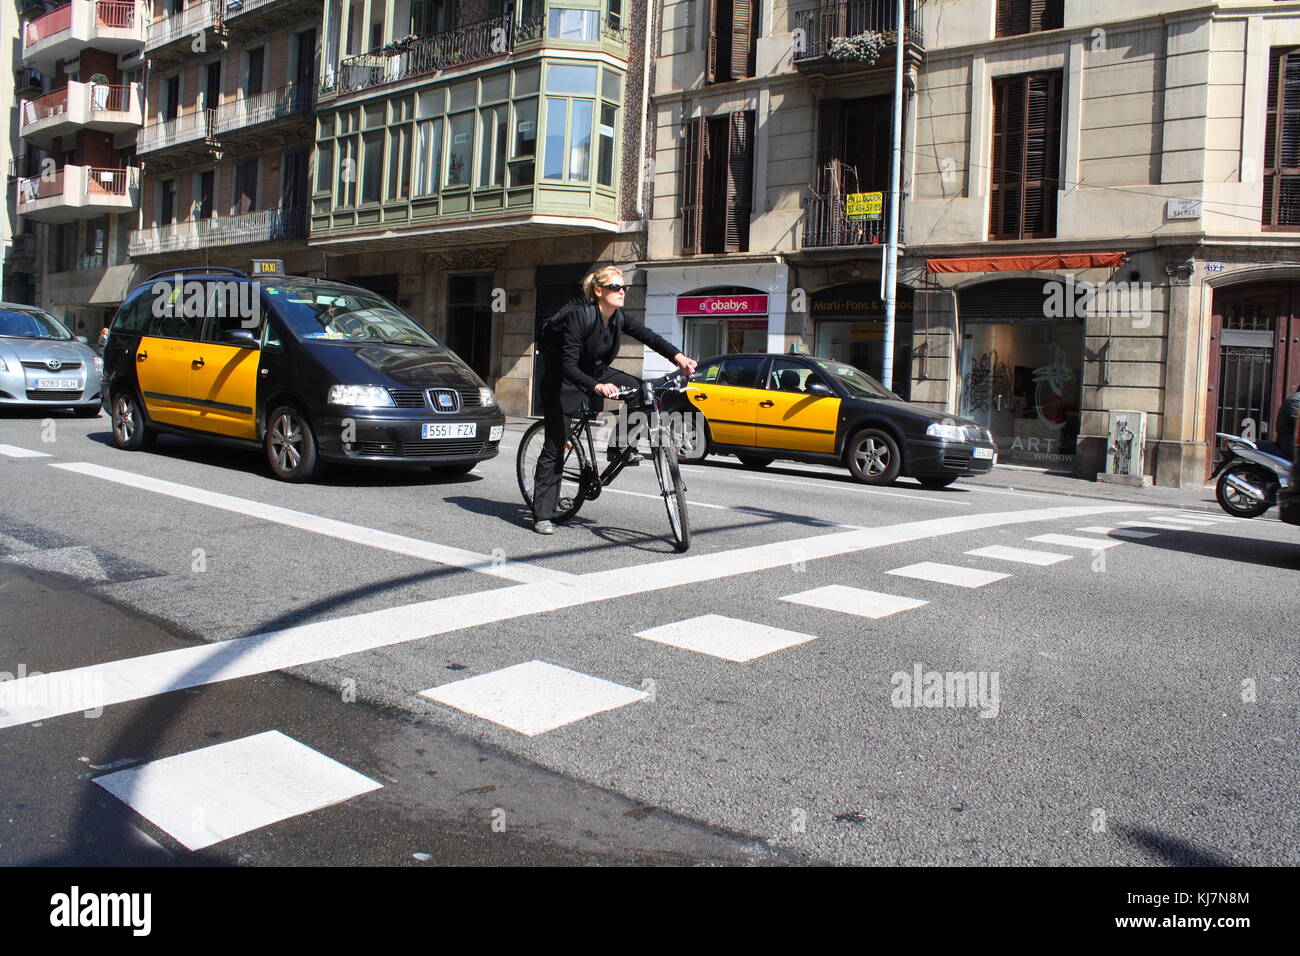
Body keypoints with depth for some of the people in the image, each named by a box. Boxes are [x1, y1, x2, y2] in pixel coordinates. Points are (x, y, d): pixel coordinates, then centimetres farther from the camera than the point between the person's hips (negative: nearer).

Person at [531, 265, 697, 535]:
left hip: (596, 373, 7)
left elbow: (647, 336, -13)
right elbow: (568, 366, -33)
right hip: (564, 383, -7)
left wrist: (677, 356, -30)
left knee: (639, 389, -14)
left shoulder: (619, 318, -6)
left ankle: (620, 447, 2)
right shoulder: (579, 316, -27)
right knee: (554, 447, -6)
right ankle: (542, 515, -1)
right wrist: (597, 386, -48)